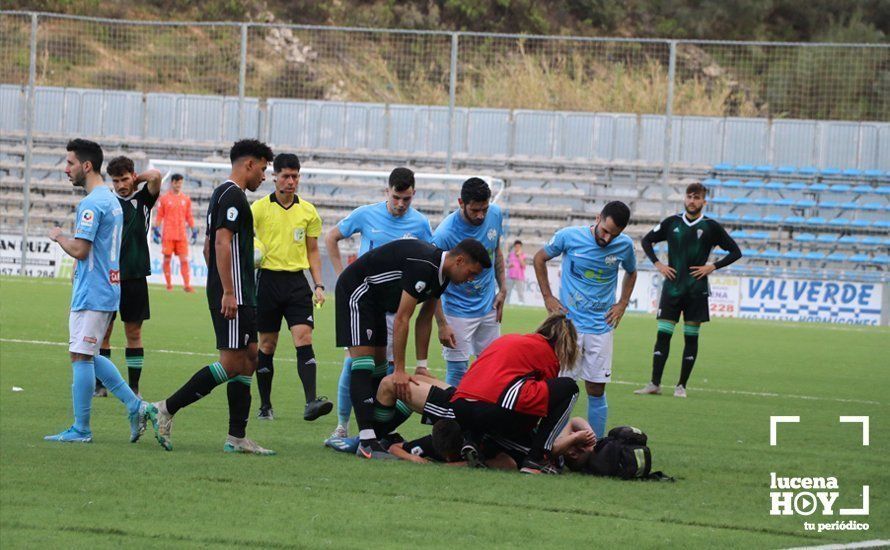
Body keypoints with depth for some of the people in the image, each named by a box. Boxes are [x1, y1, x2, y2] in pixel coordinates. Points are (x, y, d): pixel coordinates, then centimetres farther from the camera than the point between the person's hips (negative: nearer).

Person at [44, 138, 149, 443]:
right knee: (89, 356, 16)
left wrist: (58, 236, -4)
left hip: (91, 293, -10)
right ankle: (134, 405, 11)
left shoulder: (91, 204, -16)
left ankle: (80, 429, -2)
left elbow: (79, 250, -21)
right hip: (108, 290, 10)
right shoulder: (112, 200, 16)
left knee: (81, 356, -5)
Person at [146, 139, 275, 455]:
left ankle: (237, 437, 8)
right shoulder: (233, 196, -12)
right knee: (232, 364, -11)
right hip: (234, 294, -11)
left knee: (249, 359, 9)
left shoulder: (222, 194, 20)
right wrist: (228, 292, -24)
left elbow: (209, 245, 25)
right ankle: (166, 410, -10)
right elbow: (222, 243, -21)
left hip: (234, 295, 11)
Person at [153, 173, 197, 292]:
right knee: (167, 259, 1)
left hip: (182, 236, 2)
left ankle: (187, 285, -7)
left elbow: (189, 217, 15)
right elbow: (159, 216, 5)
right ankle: (169, 284, 10)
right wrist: (156, 230, -2)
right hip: (168, 235, -2)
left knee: (184, 260, -5)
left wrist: (194, 231, 10)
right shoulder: (164, 198, 3)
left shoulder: (186, 199, 10)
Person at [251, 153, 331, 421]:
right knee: (267, 344, 4)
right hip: (268, 277, -1)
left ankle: (311, 402, -23)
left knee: (304, 338, -13)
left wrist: (319, 285, 7)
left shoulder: (308, 211, 9)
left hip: (297, 281, 1)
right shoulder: (259, 208, 0)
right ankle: (265, 406, 14)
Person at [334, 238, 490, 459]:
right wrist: (399, 371, -26)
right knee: (363, 360, -18)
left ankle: (381, 434, 13)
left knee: (379, 366, 9)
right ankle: (367, 443, -25)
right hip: (356, 290, -11)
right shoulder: (423, 266, -30)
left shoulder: (441, 274, 1)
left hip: (376, 300, 11)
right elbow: (401, 320, -29)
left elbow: (424, 320, 9)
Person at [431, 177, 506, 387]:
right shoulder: (444, 234, -24)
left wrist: (502, 289, 9)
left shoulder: (495, 214, -8)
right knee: (457, 371, -6)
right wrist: (442, 324, -19)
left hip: (489, 307, 6)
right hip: (458, 312, -5)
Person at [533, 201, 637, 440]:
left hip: (601, 327, 2)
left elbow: (631, 272, 19)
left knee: (596, 391, 3)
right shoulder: (569, 237, -11)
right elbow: (540, 259, 6)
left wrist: (622, 304, 7)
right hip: (568, 321, -2)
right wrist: (548, 298, 2)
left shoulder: (624, 245, -3)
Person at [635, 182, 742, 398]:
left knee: (691, 337, 1)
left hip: (696, 290, -1)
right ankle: (655, 384, -1)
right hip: (672, 287, 1)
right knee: (663, 334, -4)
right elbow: (647, 240, 17)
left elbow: (735, 252, 5)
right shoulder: (672, 223, 5)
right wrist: (658, 264, 4)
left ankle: (681, 386, 8)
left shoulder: (711, 227, 0)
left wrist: (713, 267, -5)